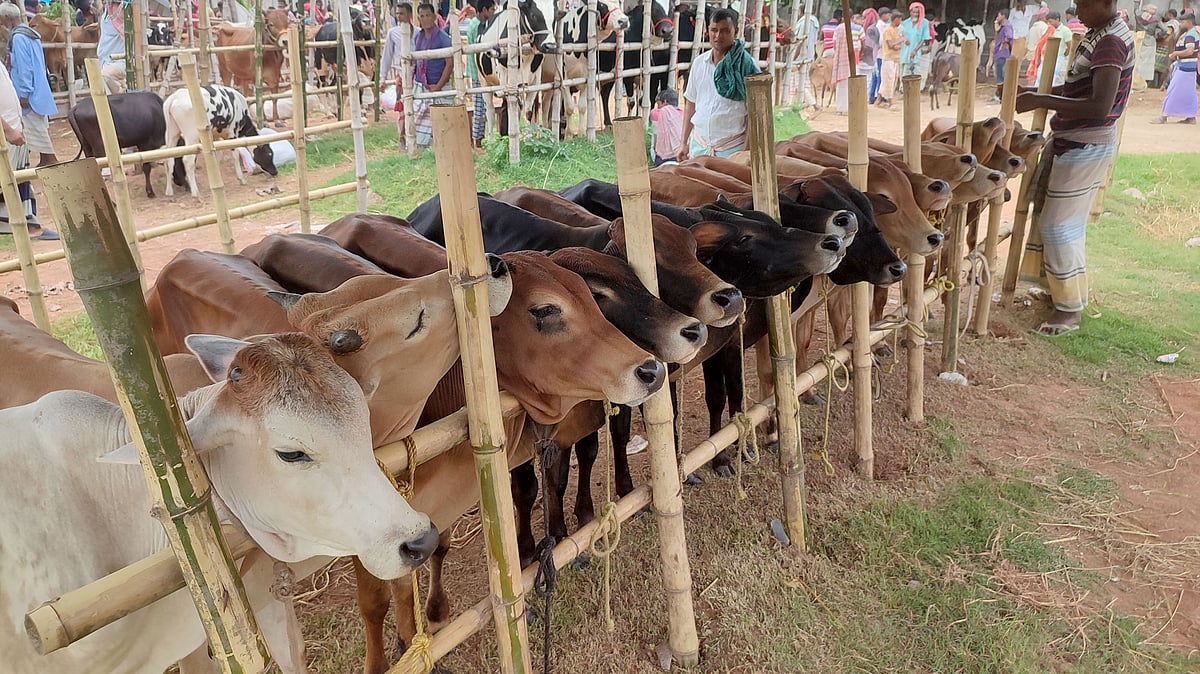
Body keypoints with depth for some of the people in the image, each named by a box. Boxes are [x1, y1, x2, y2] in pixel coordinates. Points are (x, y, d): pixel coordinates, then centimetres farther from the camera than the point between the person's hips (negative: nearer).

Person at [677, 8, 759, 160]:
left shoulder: (746, 65, -7)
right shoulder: (699, 63, 8)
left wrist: (747, 151, -13)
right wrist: (683, 142, 11)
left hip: (732, 148, -4)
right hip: (698, 144, 4)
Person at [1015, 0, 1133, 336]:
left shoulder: (1111, 43, -21)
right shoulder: (1098, 33, 9)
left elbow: (1099, 107, -31)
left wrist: (1042, 101, -30)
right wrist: (1037, 94, 5)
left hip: (1086, 147, -10)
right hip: (1068, 140, 10)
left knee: (1060, 225, -4)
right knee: (1048, 214, 17)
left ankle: (1070, 308, 7)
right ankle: (1053, 284, 32)